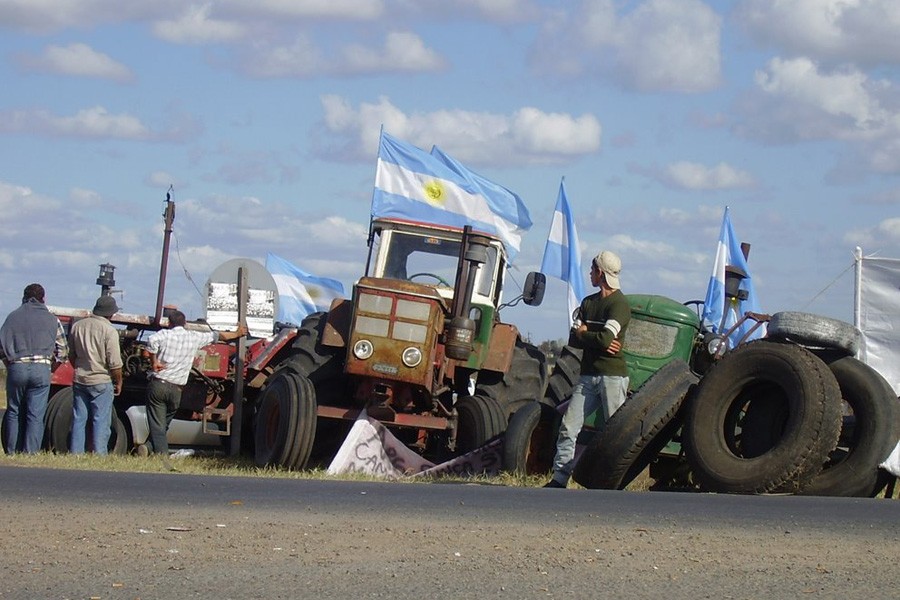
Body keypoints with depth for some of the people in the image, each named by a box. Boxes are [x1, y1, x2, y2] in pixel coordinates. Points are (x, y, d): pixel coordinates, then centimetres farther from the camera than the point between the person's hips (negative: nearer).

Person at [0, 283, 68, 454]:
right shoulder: (52, 319, 8)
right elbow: (63, 350, 7)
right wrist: (51, 368, 20)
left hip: (16, 368, 1)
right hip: (42, 370, -1)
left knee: (14, 412, 11)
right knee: (36, 415, 0)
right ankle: (30, 452, -5)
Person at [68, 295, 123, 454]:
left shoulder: (77, 326, 4)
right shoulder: (109, 331, -14)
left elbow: (71, 356, 14)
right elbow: (115, 363, -14)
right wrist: (119, 382, 0)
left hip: (79, 380, 5)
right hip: (101, 381, -5)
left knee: (78, 420, 11)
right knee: (101, 422, 0)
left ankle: (75, 454, 13)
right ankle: (98, 455, -2)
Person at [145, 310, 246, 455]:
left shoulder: (165, 334, -2)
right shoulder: (194, 338, 8)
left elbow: (152, 341, -25)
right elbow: (218, 336, 23)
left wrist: (153, 363, -12)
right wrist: (237, 334, 38)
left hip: (158, 384, -3)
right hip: (176, 389, 3)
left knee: (157, 426, -4)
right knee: (164, 425, 17)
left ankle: (161, 454, -15)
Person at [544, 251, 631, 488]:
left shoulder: (620, 304, -7)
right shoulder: (588, 302, 18)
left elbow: (606, 338, -20)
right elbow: (574, 340, 10)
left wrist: (584, 333, -2)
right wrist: (598, 341, -8)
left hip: (612, 376, -7)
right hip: (588, 375, 7)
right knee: (568, 427, -1)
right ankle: (560, 478, -1)